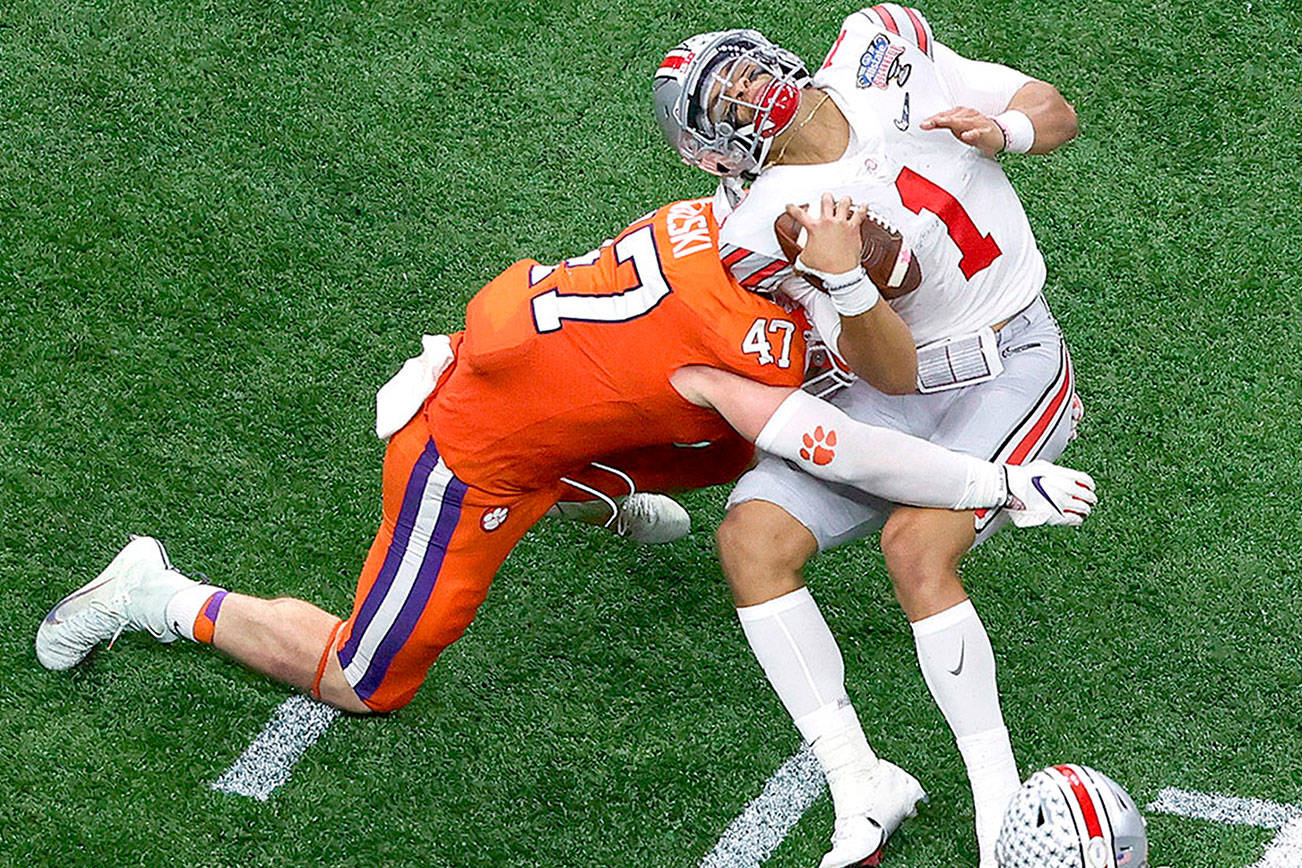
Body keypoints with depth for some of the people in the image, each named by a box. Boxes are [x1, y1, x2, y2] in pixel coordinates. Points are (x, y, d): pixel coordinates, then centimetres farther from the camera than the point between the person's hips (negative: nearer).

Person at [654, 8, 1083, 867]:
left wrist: (1001, 128, -22)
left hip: (1016, 369, -2)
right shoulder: (769, 232, -15)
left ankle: (1001, 798, -14)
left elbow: (1057, 113, 0)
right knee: (753, 537, -15)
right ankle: (861, 785, -9)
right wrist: (848, 283, -32)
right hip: (903, 391, 2)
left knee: (916, 543, -24)